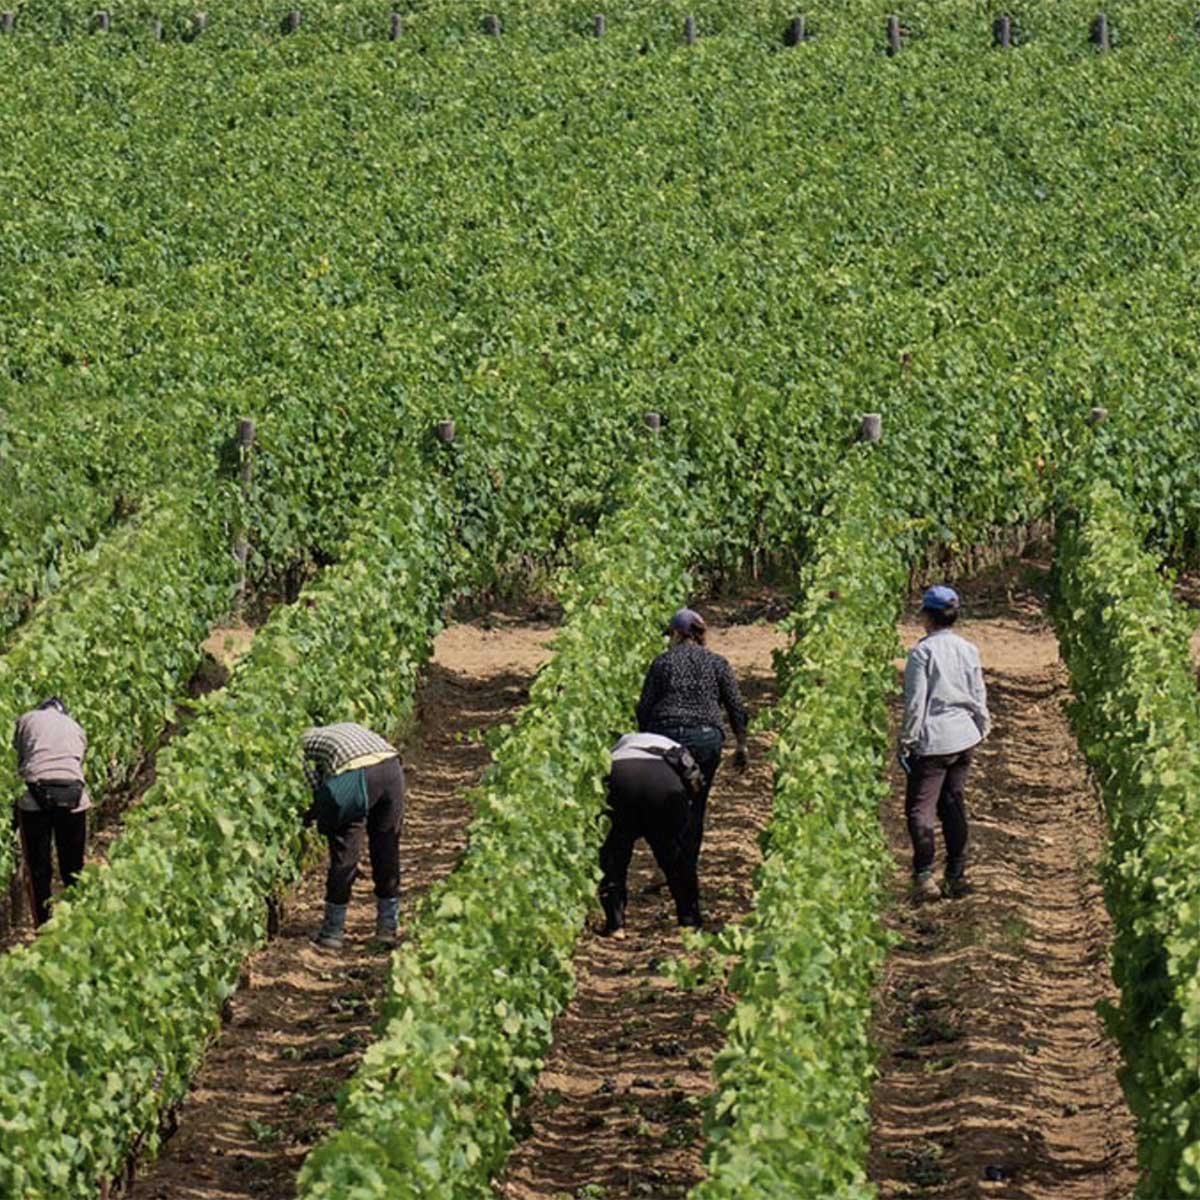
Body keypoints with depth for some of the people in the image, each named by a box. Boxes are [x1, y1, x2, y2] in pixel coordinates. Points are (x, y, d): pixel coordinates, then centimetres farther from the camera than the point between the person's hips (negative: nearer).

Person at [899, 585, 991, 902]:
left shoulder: (923, 652, -14)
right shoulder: (968, 650, 3)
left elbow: (916, 701, -14)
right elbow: (979, 695, 10)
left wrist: (907, 739, -6)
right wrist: (983, 726, 24)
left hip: (932, 741, -6)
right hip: (964, 737, 6)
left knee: (920, 807, -2)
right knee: (953, 804, 15)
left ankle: (924, 877, -11)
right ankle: (956, 875, 17)